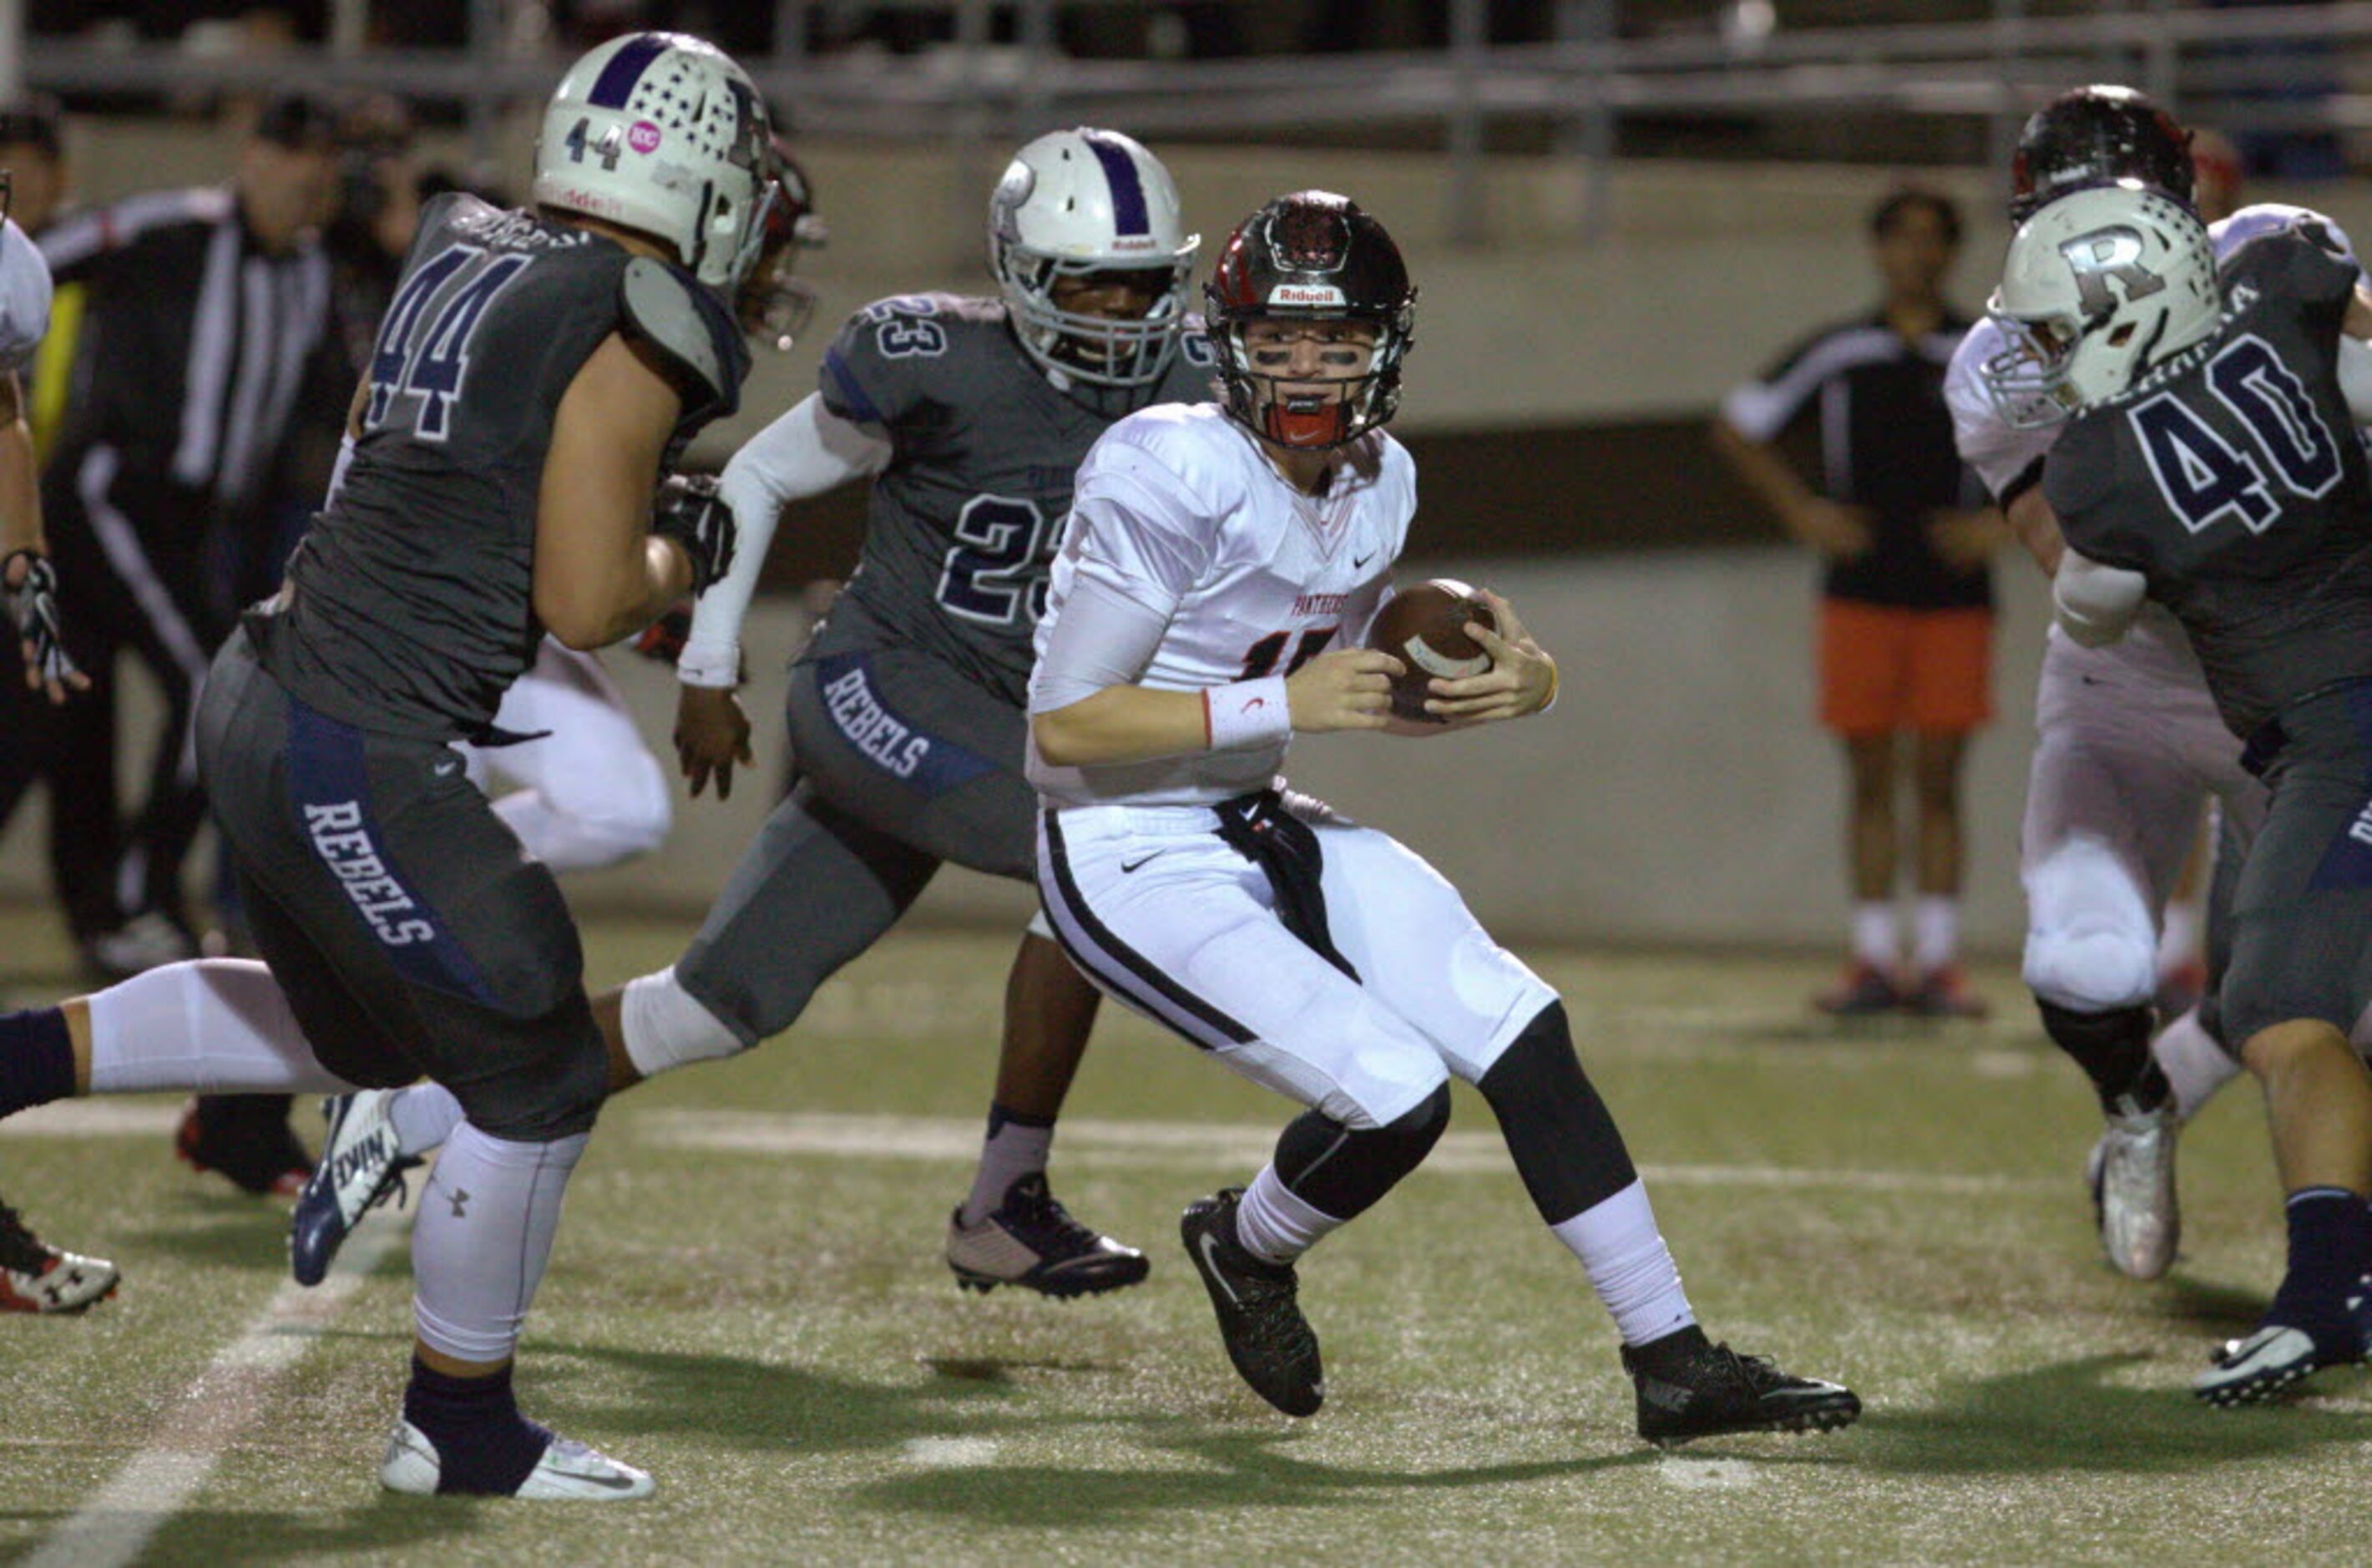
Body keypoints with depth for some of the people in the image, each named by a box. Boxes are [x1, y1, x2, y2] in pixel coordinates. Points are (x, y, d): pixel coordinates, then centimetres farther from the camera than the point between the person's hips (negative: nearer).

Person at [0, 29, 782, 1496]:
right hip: (365, 759, -9)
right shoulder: (630, 340, -15)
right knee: (537, 1084, 5)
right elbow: (586, 606, -16)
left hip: (264, 699, 9)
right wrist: (683, 556, 4)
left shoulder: (459, 260, 9)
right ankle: (462, 1427, 19)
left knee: (357, 1032, 30)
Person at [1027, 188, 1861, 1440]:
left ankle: (1672, 1361, 6)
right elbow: (1063, 728, -22)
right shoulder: (1174, 476, -22)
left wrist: (1511, 682, -5)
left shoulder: (1378, 482, 1)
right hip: (1130, 861, -8)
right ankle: (1245, 1248, 16)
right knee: (1392, 1099, -18)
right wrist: (1286, 703, -26)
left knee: (1522, 1040, -2)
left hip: (1254, 825, 8)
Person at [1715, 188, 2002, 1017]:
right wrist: (1803, 512, 4)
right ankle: (1874, 958, 4)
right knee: (1871, 778, 1)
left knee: (1938, 782, -1)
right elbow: (1737, 428, 14)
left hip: (1954, 597, -1)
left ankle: (1938, 961, 1)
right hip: (1861, 595, 1)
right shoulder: (1836, 355, 5)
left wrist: (2000, 525, -2)